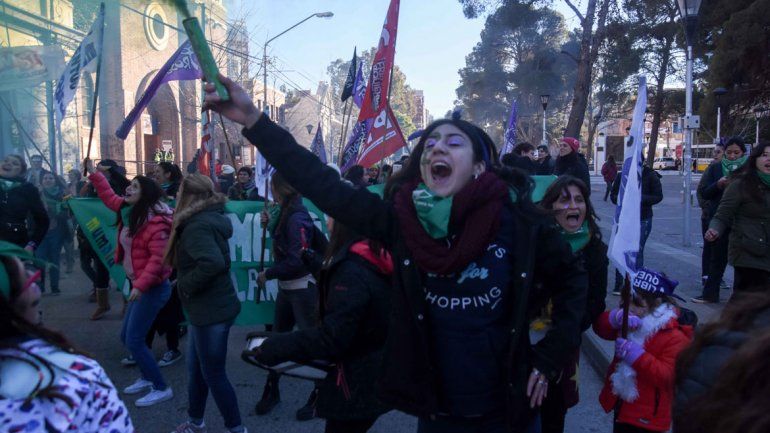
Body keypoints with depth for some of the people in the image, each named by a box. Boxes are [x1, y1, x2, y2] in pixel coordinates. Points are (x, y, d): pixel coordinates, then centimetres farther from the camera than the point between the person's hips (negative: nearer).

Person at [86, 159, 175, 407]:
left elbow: (159, 258, -26)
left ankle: (162, 388, 4)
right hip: (140, 285, 10)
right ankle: (148, 378, 34)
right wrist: (93, 173, 22)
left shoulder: (155, 222, -22)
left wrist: (141, 285, -31)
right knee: (126, 337, 16)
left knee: (134, 341, -8)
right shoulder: (129, 211, 6)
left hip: (152, 288, -10)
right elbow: (109, 197, 25)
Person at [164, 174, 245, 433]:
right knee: (195, 368, 22)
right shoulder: (209, 220, 9)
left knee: (213, 374, 4)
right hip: (209, 308, 10)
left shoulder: (197, 227, -21)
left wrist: (186, 284, -21)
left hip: (212, 311, -10)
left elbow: (212, 263, -36)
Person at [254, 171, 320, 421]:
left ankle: (320, 396, 21)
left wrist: (267, 274, -14)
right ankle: (271, 390, 33)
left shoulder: (297, 218, -20)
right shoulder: (286, 212, 7)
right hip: (287, 288, 9)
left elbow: (297, 261, -25)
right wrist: (271, 224, 5)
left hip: (303, 289, -9)